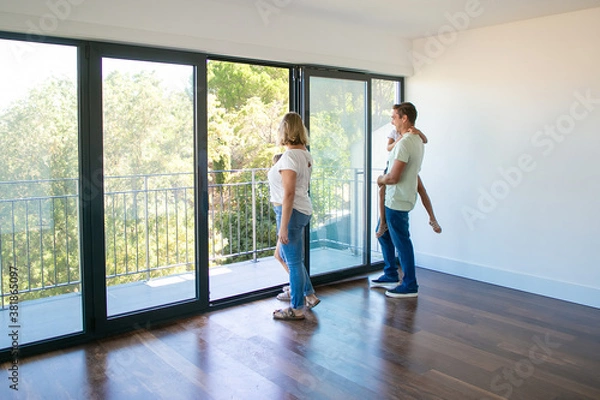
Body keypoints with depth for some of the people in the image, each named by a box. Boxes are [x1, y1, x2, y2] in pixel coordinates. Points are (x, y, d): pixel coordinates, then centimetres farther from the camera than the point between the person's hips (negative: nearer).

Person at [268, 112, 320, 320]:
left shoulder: (289, 157, -19)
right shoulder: (305, 155, 8)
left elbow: (289, 194, -24)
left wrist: (283, 227, -22)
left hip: (291, 211, -10)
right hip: (303, 210, 10)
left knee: (293, 260, 3)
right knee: (288, 255, 23)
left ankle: (297, 309, 17)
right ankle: (309, 295, 32)